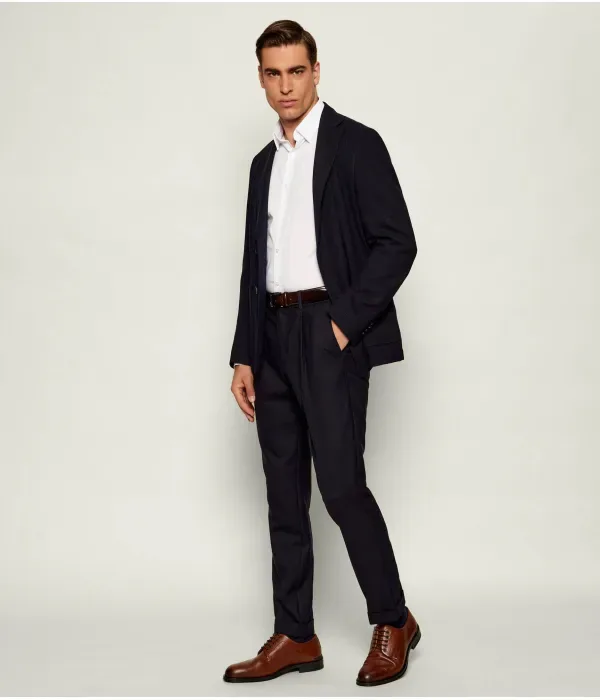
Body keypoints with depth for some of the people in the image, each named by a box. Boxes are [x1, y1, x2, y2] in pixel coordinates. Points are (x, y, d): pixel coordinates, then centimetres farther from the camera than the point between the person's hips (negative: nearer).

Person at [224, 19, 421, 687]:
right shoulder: (264, 162, 18)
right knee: (284, 493, 8)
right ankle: (294, 637, 17)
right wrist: (244, 356, 11)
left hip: (331, 335, -7)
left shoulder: (355, 144, -2)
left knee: (341, 484, -10)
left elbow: (396, 243, -10)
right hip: (274, 339, 7)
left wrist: (345, 322, -14)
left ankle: (392, 622, 9)